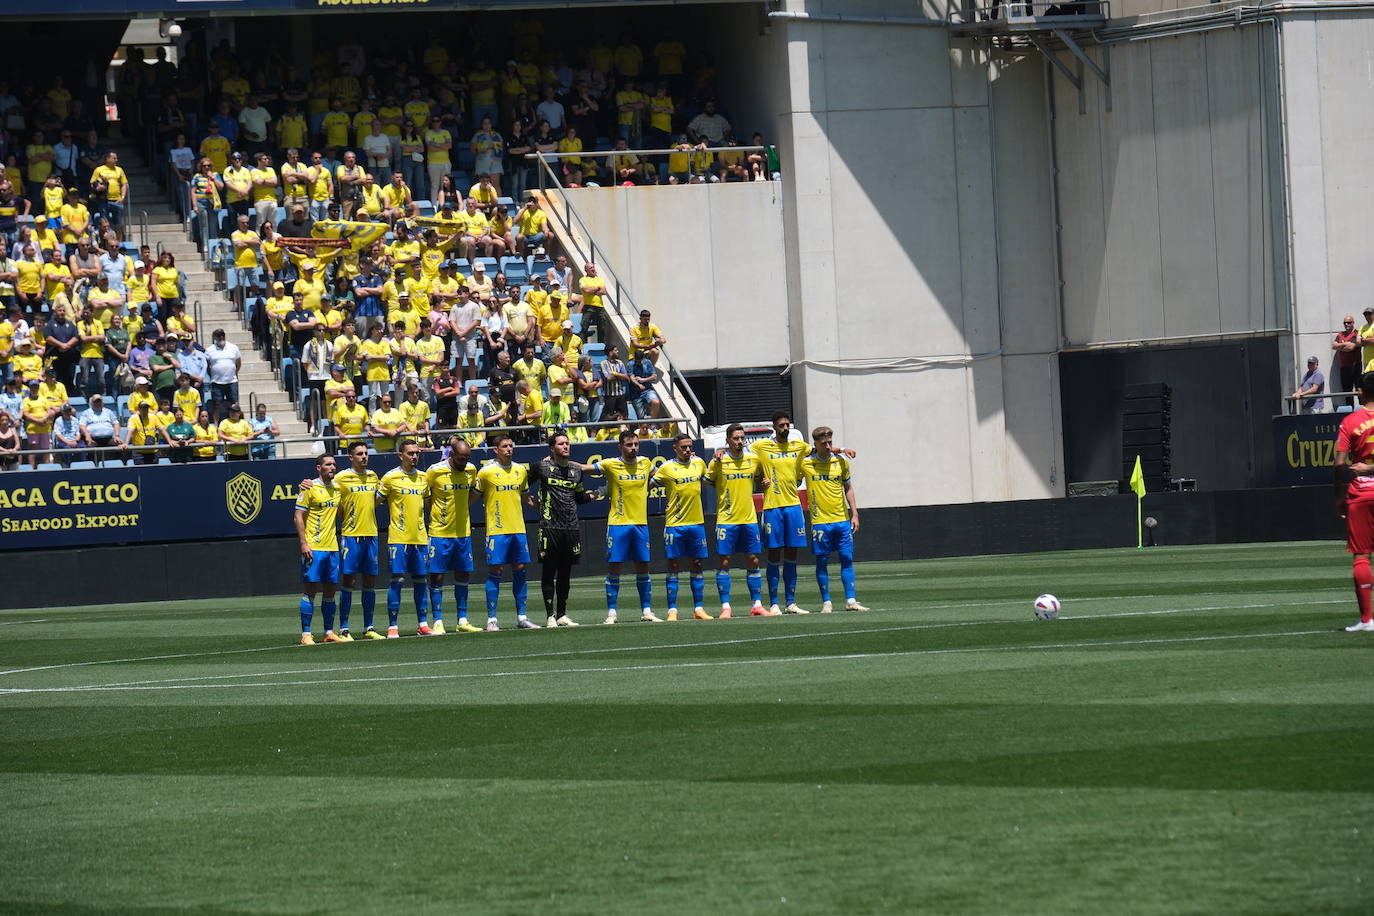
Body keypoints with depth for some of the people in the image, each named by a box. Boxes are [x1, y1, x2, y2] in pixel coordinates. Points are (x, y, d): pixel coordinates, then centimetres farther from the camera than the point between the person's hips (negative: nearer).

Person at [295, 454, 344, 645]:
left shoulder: (337, 488, 13)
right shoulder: (310, 488, -6)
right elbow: (299, 516, -8)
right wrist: (303, 543, -15)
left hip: (332, 547, 6)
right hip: (313, 548, -6)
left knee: (330, 590, 8)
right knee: (310, 590, -6)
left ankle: (329, 632, 14)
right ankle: (306, 634, -4)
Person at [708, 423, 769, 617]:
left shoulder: (754, 460, 5)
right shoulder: (719, 462, -4)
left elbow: (760, 477, 21)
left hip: (749, 519, 3)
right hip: (726, 520, -3)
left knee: (753, 561, 5)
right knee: (724, 561, -3)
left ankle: (757, 605, 11)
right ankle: (725, 606, 1)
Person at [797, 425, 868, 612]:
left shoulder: (841, 461, 4)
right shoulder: (805, 463, -4)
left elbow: (848, 488, 12)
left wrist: (854, 514, 8)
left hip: (842, 520, 3)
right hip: (820, 521, -3)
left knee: (847, 558, 2)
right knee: (822, 561, 0)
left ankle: (850, 600, 5)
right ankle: (826, 602, 6)